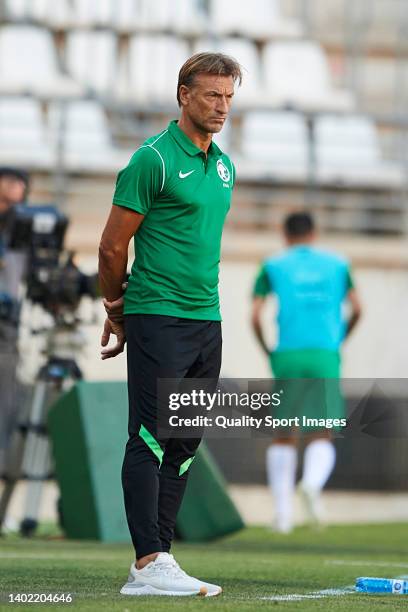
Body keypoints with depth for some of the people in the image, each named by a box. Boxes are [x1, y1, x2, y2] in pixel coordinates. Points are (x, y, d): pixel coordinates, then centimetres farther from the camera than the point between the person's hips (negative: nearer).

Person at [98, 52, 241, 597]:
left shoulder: (224, 165, 15)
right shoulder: (153, 159, -9)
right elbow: (113, 246, -5)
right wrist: (117, 312, 5)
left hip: (207, 320, 8)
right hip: (157, 321, -8)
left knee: (185, 446, 8)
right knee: (150, 439, -9)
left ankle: (157, 556, 12)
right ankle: (149, 564, -12)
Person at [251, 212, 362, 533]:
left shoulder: (273, 266, 10)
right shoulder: (337, 264, 14)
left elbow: (255, 316, 1)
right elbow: (356, 309, 9)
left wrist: (266, 351, 13)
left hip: (287, 355, 0)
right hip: (325, 355, 0)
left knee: (285, 435, 11)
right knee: (322, 436, 2)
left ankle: (283, 511, 5)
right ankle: (313, 481, -29)